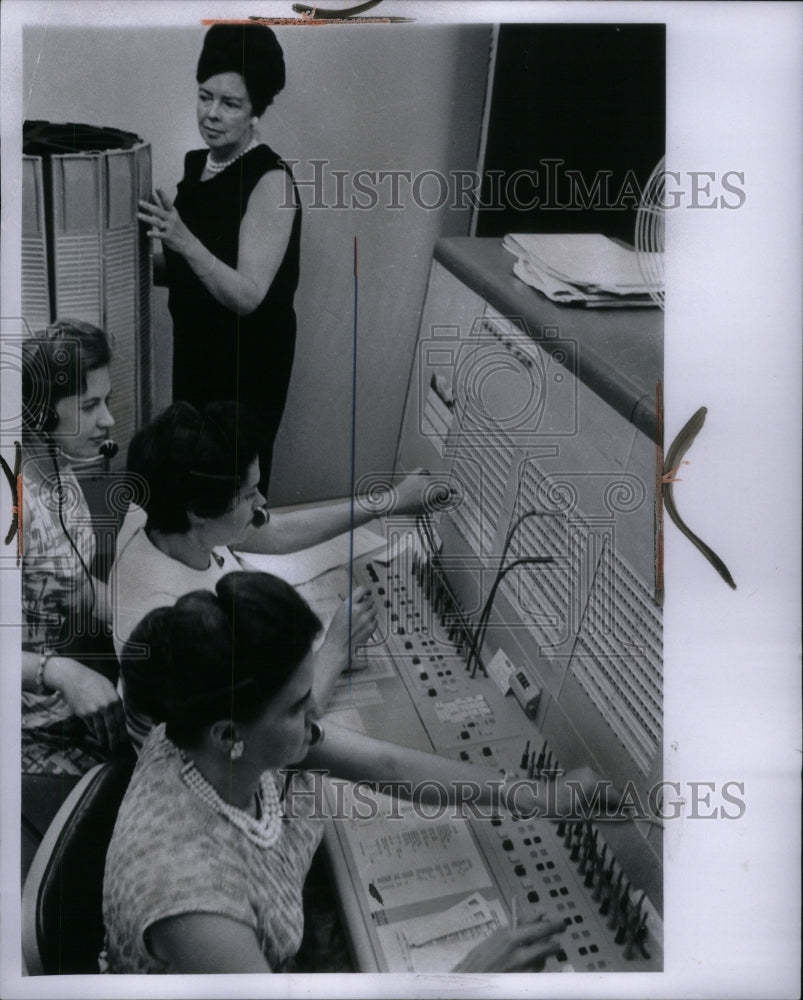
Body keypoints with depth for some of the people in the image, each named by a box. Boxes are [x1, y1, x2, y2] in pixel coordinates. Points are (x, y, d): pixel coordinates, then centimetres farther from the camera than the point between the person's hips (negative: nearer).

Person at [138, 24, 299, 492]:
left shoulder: (271, 180, -20)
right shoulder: (196, 163, 3)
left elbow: (247, 296, -27)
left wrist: (184, 242, -38)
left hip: (248, 363, -7)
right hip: (195, 348, 8)